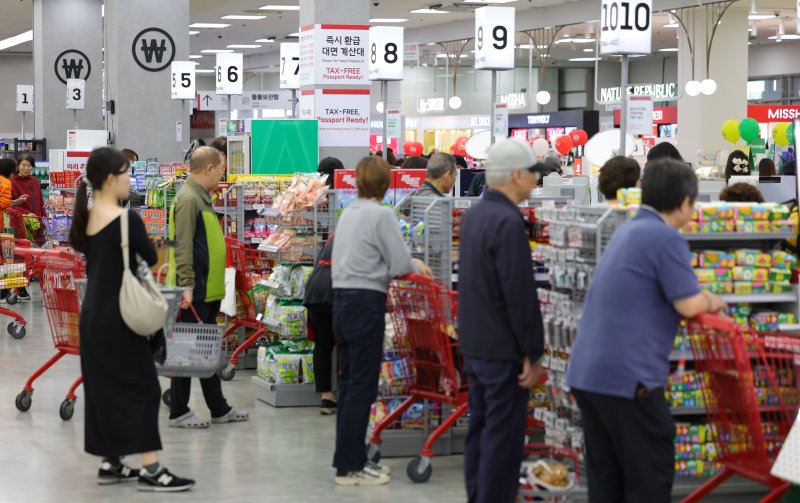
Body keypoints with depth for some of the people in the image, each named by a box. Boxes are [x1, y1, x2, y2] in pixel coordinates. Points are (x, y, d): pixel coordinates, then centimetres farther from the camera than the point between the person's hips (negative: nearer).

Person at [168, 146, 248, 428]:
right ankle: (178, 413, 4)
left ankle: (219, 409, 22)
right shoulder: (188, 198, -15)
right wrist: (187, 286, -25)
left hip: (209, 291, 10)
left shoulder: (201, 197, 16)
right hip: (195, 293, -10)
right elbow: (182, 247, -21)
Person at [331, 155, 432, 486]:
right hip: (366, 302, -9)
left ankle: (349, 459, 18)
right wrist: (416, 265, 9)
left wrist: (410, 263, 21)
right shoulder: (381, 215, -12)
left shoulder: (350, 212, 13)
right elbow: (399, 265, -13)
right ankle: (349, 466, -2)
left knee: (348, 383, 13)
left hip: (342, 300, 9)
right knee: (362, 386, -4)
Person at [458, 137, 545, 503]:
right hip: (503, 350, -9)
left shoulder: (474, 215, 9)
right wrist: (533, 353, -14)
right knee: (503, 438, -4)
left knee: (480, 431, 14)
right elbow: (521, 295, -21)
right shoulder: (508, 222, -19)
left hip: (474, 345, 9)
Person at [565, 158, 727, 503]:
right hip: (628, 377, -8)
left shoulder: (626, 231, 17)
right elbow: (689, 305, -14)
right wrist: (711, 302, 7)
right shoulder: (666, 238, -10)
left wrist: (701, 301, 31)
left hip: (585, 373, 8)